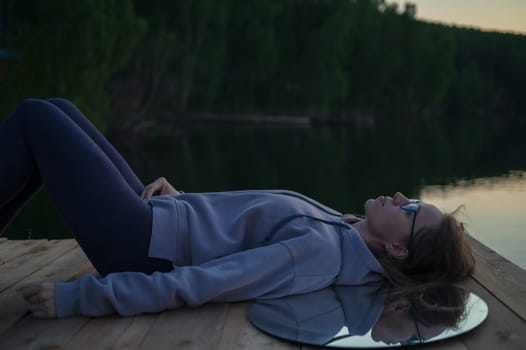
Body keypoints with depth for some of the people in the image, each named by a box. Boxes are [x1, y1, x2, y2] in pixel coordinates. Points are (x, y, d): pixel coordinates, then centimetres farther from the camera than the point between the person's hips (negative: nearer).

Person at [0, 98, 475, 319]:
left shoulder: (323, 251, -28)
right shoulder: (342, 231, 1)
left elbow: (197, 285, -32)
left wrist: (78, 296, -30)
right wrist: (179, 198, 10)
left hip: (141, 243, -8)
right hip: (162, 218, 8)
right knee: (57, 110, 13)